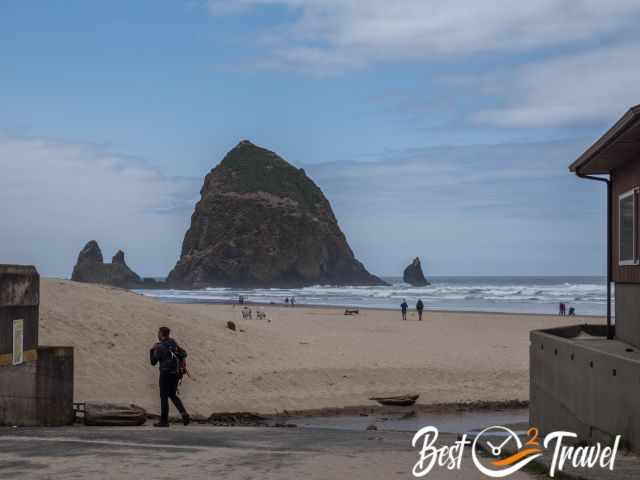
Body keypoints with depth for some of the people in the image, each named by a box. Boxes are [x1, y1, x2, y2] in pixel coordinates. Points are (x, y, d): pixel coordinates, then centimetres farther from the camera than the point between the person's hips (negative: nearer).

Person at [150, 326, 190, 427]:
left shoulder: (160, 347, -11)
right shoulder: (174, 344, 9)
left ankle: (164, 421, 4)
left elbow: (153, 362, -5)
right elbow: (184, 354, 17)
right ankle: (184, 414, -1)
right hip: (176, 373, 6)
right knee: (173, 395, 17)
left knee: (164, 397, 3)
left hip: (166, 373, -6)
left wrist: (152, 350, 8)